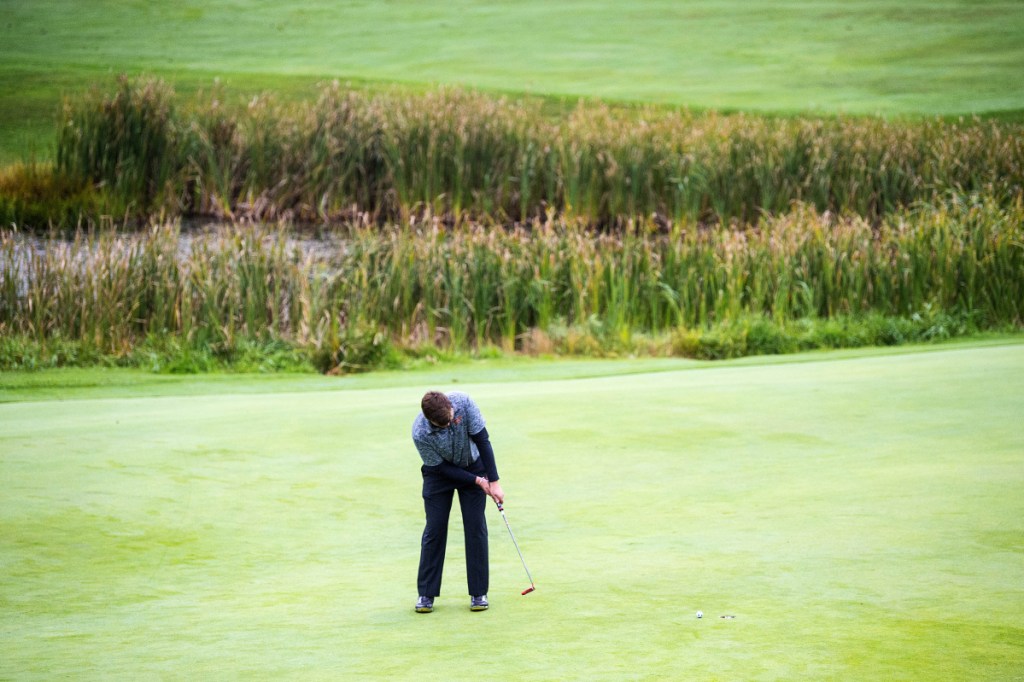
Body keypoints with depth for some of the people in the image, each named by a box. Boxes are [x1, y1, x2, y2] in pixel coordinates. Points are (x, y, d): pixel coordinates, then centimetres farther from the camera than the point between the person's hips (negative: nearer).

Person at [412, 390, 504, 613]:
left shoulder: (463, 402, -31)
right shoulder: (420, 433, -33)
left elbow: (482, 440, -22)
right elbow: (442, 468, -20)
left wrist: (494, 481, -23)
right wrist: (478, 481, -19)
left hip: (472, 465, 1)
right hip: (440, 472, -1)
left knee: (476, 526, -4)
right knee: (435, 528, -5)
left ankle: (478, 593, 2)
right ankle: (426, 594, 5)